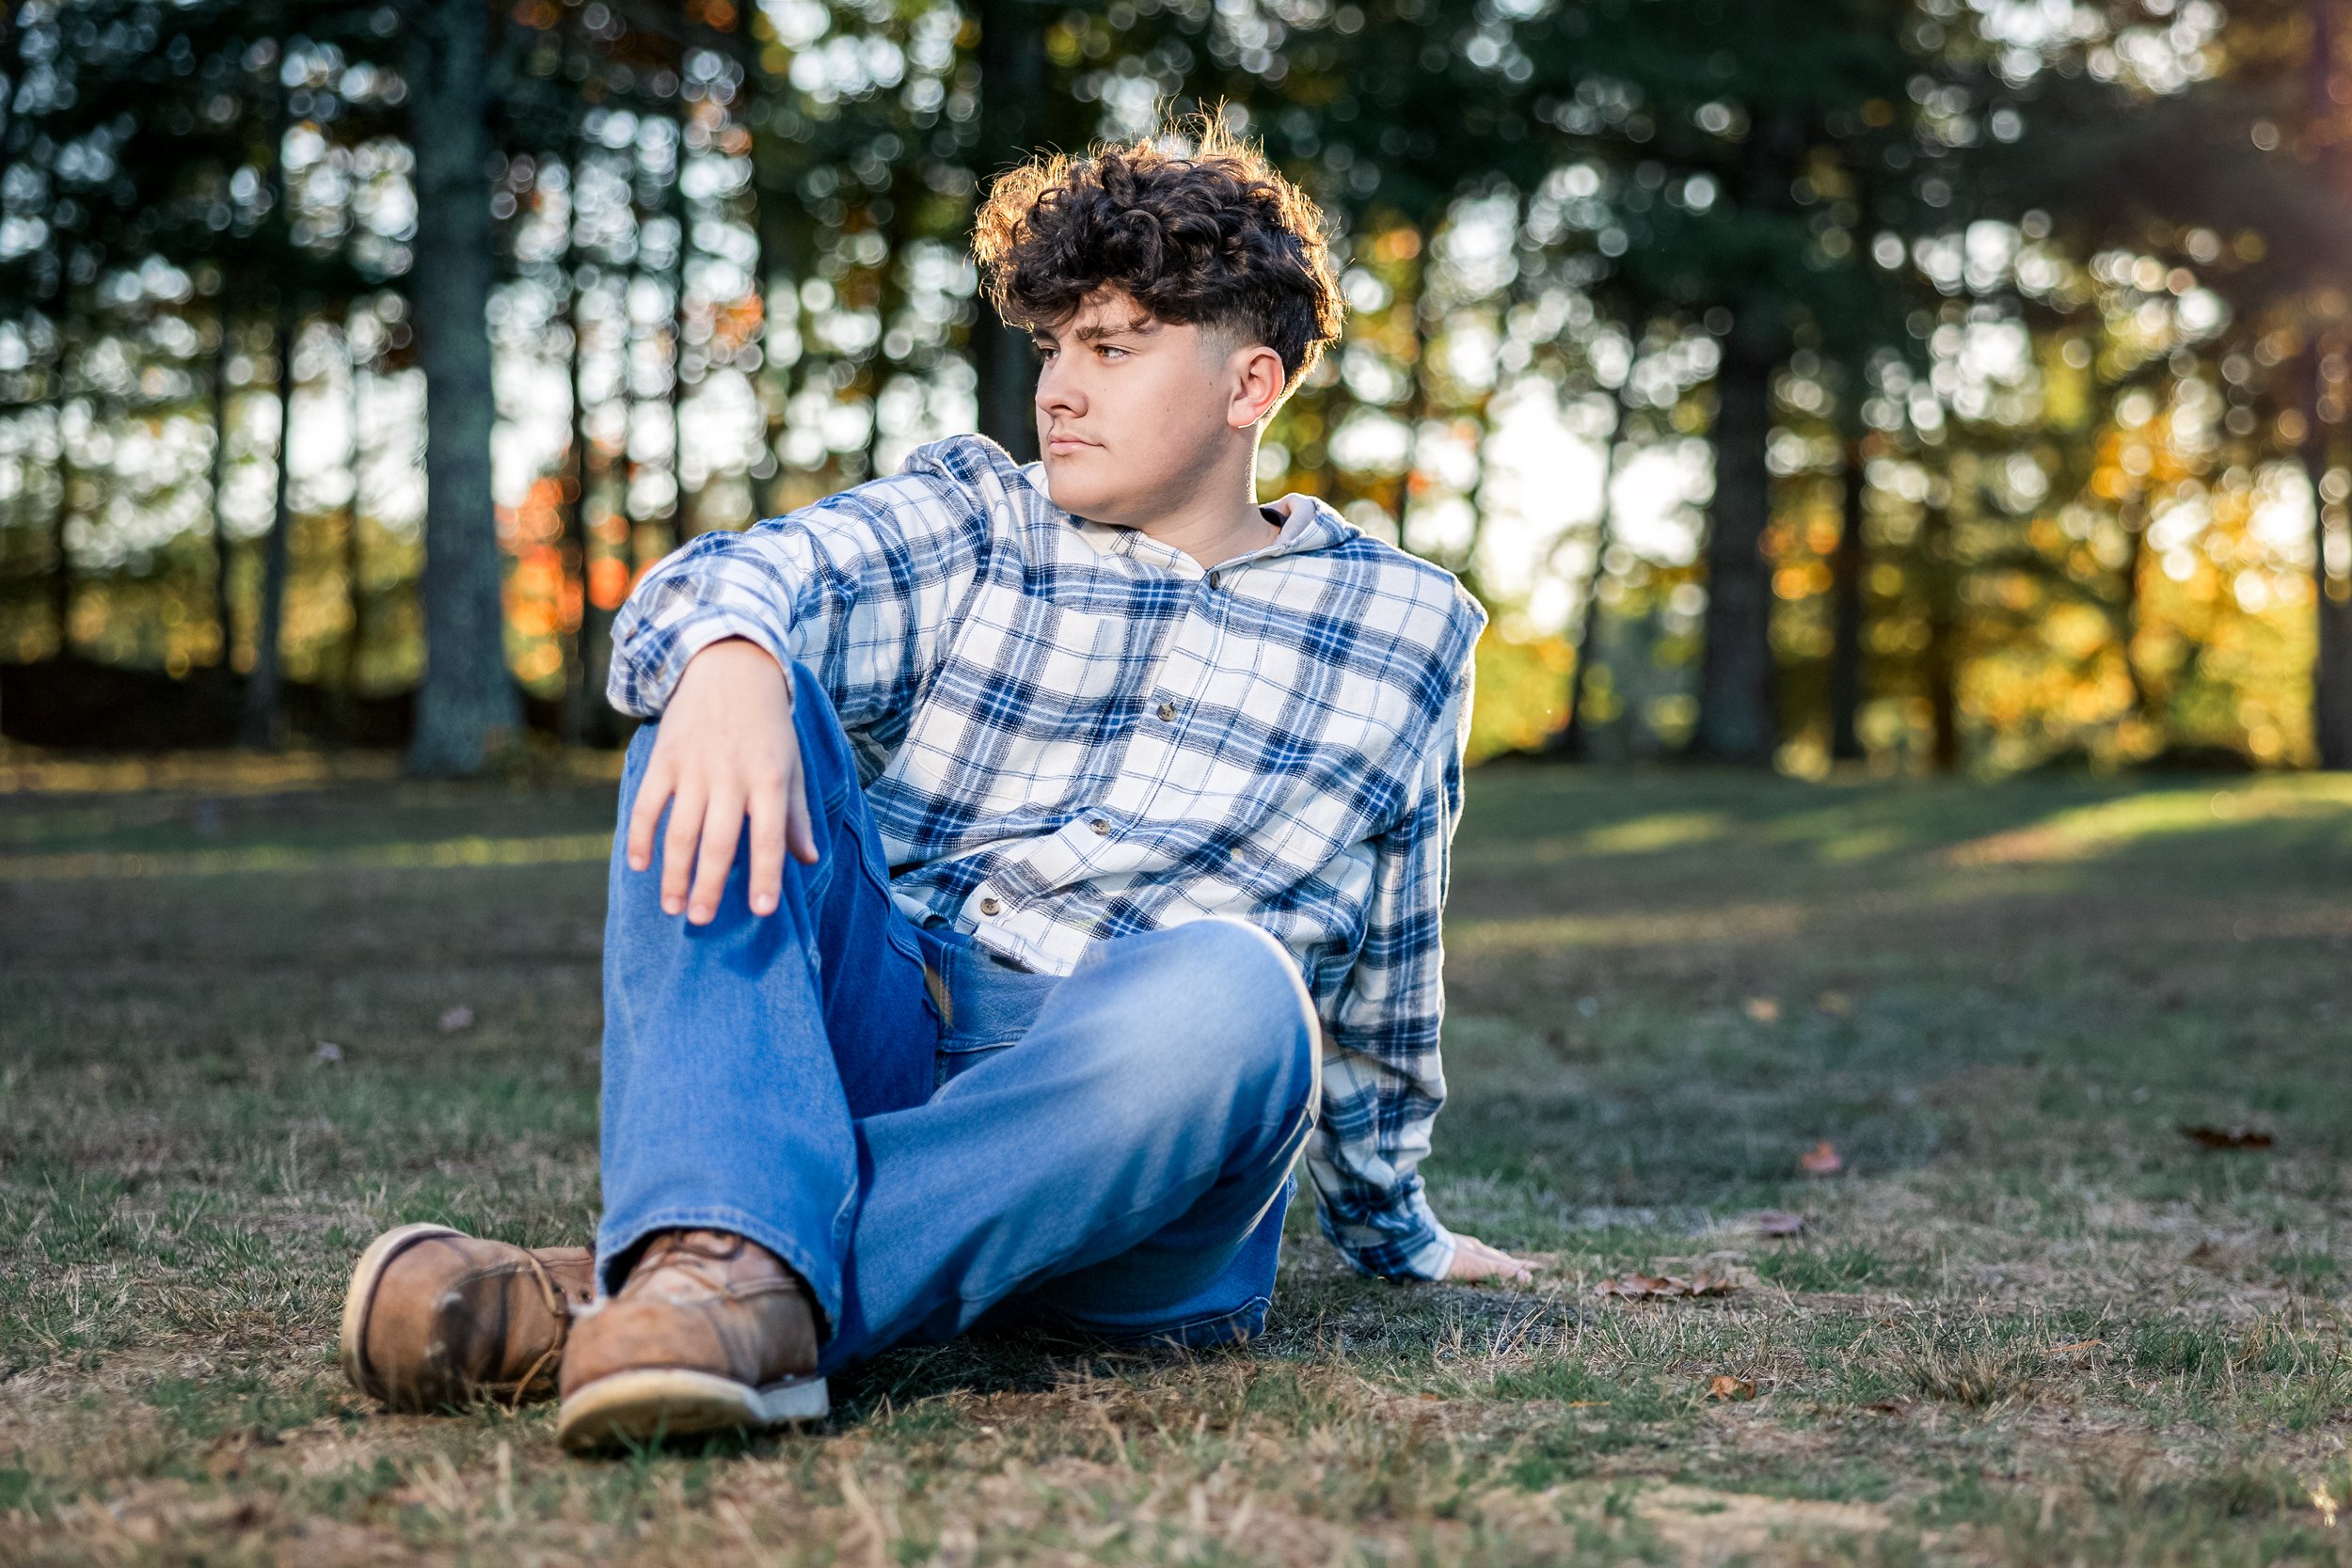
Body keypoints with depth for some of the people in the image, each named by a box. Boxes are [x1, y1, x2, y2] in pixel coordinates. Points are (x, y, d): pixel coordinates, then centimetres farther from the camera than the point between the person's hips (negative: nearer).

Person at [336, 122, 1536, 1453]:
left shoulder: (1404, 632, 16)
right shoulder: (969, 521, 15)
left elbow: (1383, 997, 27)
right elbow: (744, 575, -8)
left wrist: (1392, 1230, 37)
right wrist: (725, 649, -33)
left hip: (1131, 1189, -1)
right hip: (878, 1057, 1)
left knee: (1227, 989, -37)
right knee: (741, 698, -21)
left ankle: (620, 1307, -41)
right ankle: (735, 1263, -44)